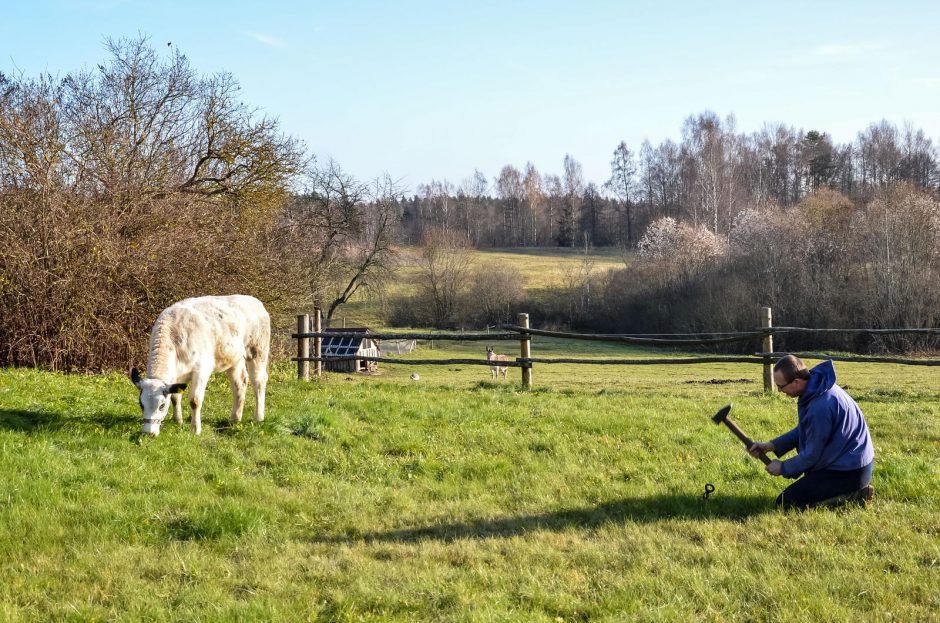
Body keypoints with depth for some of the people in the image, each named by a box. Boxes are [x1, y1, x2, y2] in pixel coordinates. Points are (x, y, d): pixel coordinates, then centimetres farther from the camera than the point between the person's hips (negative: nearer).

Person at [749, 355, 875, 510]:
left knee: (785, 503, -9)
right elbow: (803, 431, 15)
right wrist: (772, 445, 6)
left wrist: (783, 468, -2)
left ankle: (852, 495, -5)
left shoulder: (820, 407, -29)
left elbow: (812, 455, -17)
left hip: (850, 472, -10)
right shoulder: (815, 384, 1)